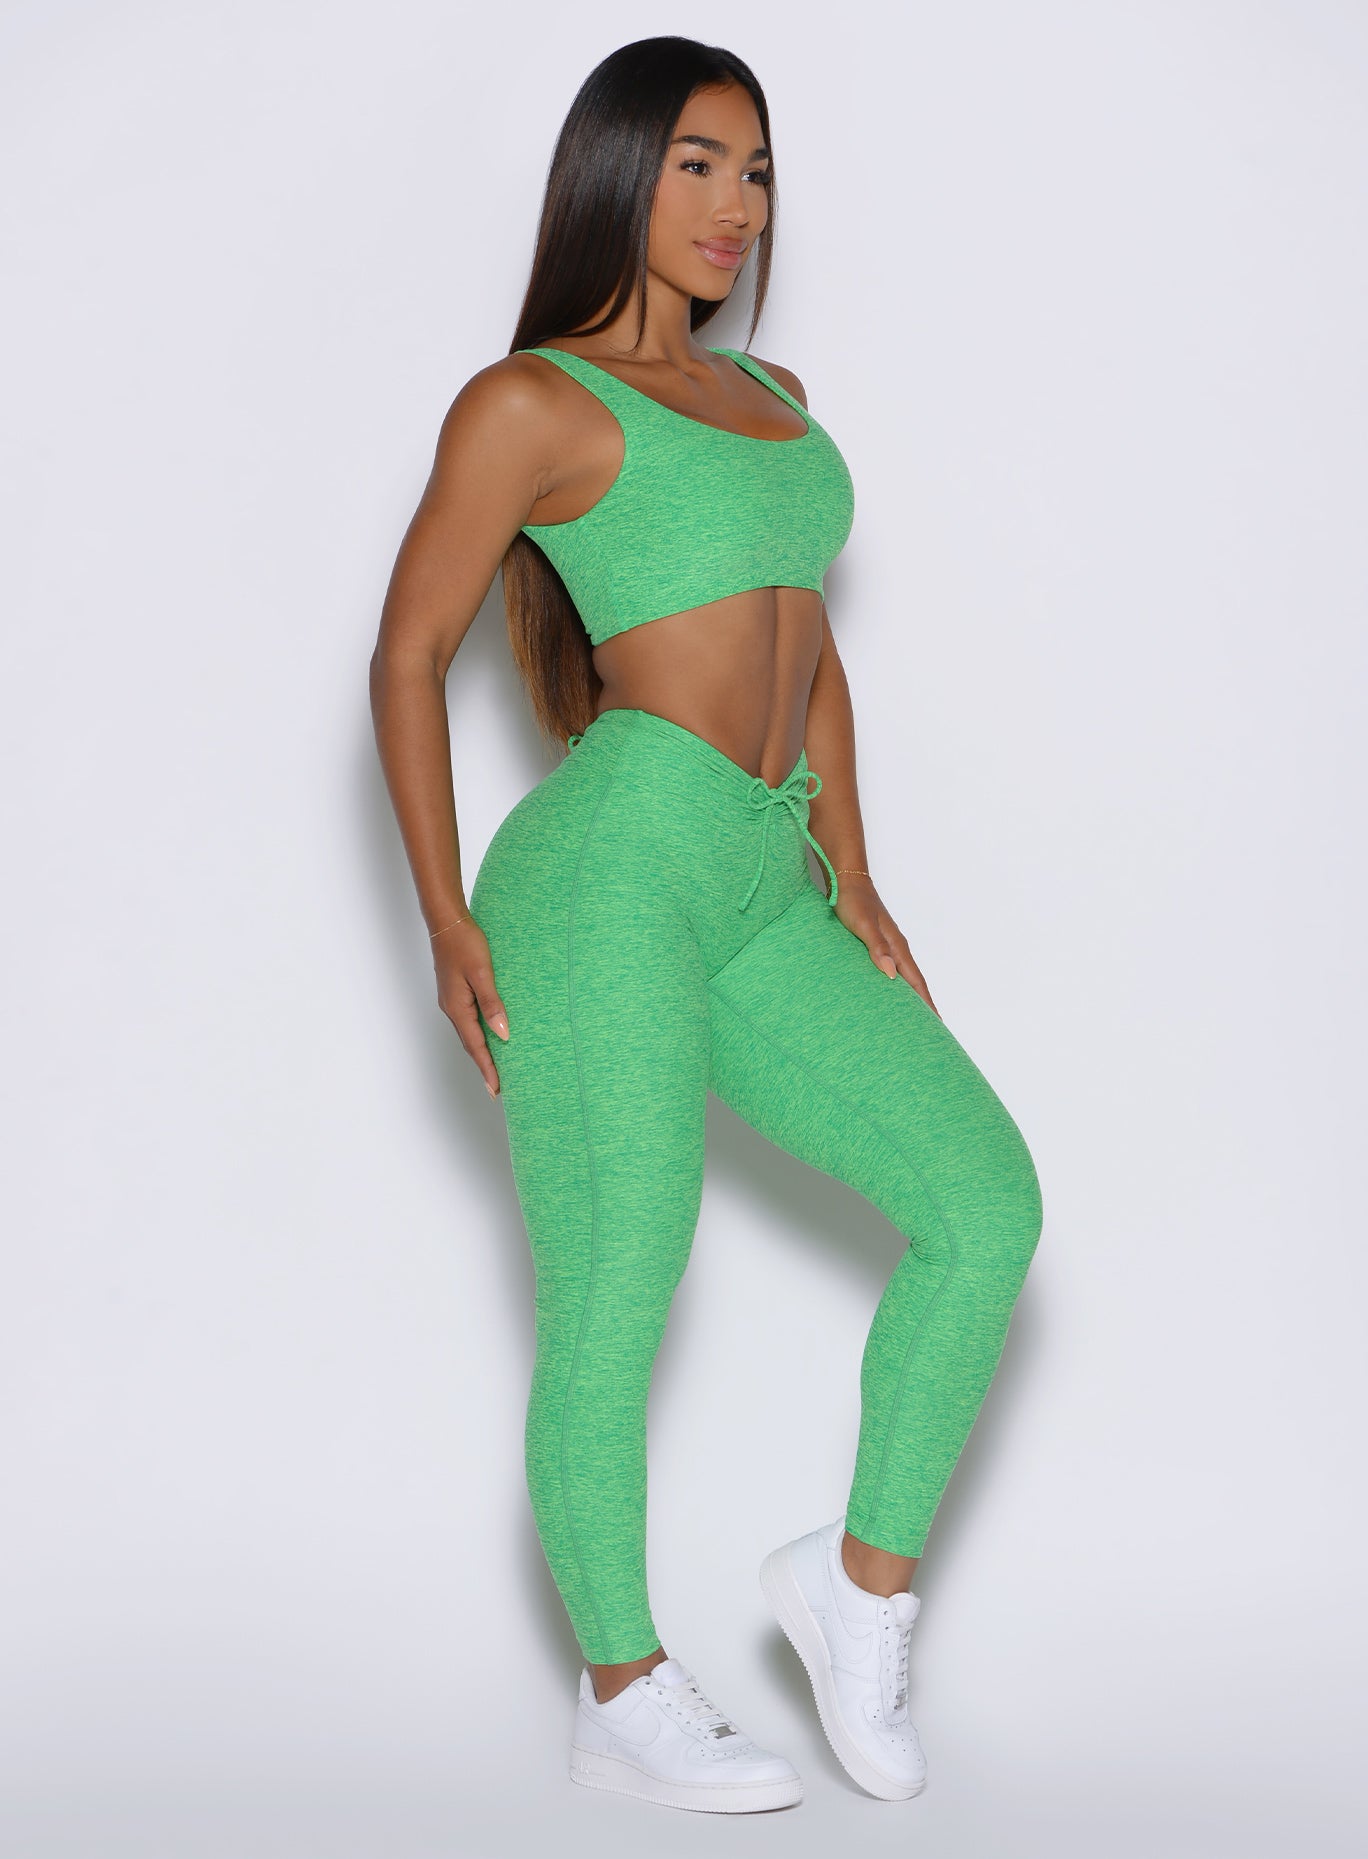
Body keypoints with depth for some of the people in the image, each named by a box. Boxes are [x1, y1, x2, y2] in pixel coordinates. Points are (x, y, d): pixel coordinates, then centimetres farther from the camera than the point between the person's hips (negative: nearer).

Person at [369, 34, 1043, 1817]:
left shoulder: (772, 395, 20)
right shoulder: (531, 402, -1)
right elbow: (409, 655, -1)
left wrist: (852, 881, 14)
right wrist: (446, 915, -7)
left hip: (765, 893, 7)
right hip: (611, 868, -7)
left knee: (987, 1201, -2)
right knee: (614, 1302, -2)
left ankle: (862, 1573, 13)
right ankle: (625, 1695, 15)